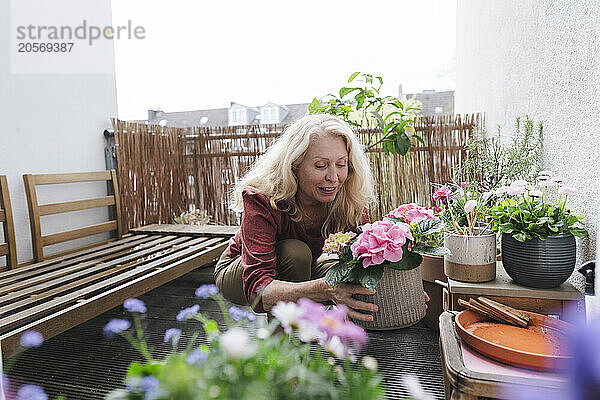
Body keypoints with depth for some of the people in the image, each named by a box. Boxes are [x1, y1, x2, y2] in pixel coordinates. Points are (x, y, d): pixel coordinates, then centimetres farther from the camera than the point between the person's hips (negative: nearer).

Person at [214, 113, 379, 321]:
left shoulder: (350, 202, -21)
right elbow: (257, 290, -45)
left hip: (298, 271, 4)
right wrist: (325, 289, -62)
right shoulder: (262, 199, -35)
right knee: (296, 252, -34)